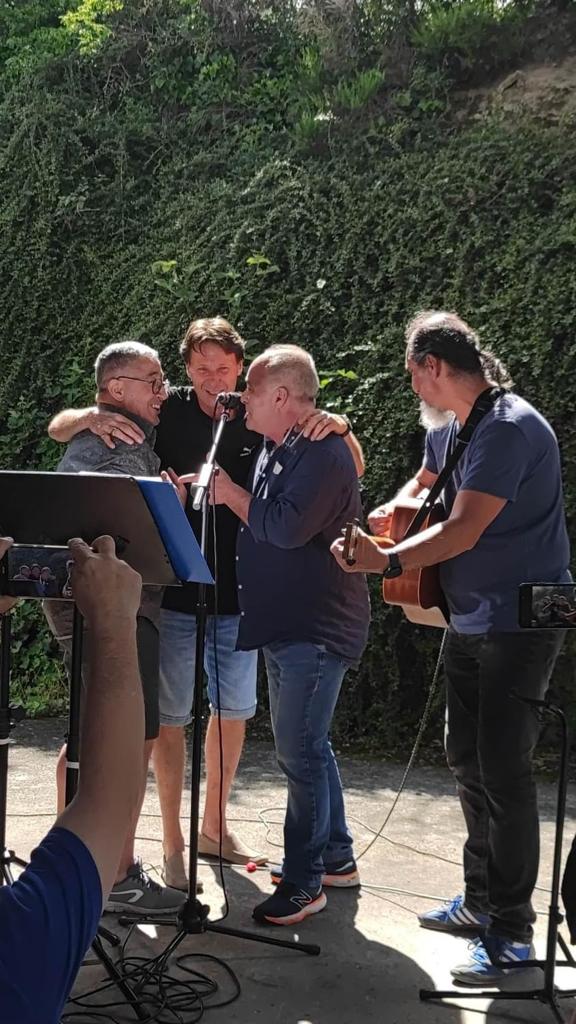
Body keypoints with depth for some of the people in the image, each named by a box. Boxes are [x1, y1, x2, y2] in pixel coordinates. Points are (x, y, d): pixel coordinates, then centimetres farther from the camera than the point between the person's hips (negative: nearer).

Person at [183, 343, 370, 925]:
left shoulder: (323, 453, -17)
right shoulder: (275, 450, 13)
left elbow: (285, 527, -27)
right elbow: (260, 520, 14)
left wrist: (230, 493, -13)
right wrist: (208, 489, -2)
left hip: (317, 630, -10)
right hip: (285, 624, 10)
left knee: (299, 751, -4)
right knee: (307, 745, 18)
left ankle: (304, 882, 8)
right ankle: (335, 857, 32)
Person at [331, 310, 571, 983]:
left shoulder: (508, 429, -21)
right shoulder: (447, 427, 8)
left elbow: (463, 529, -29)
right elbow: (425, 484, 26)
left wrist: (386, 561, -34)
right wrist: (388, 514, 7)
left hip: (520, 624, -10)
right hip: (468, 619, 10)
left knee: (503, 770, -6)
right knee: (467, 758, 15)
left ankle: (510, 931, 7)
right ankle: (481, 899, 30)